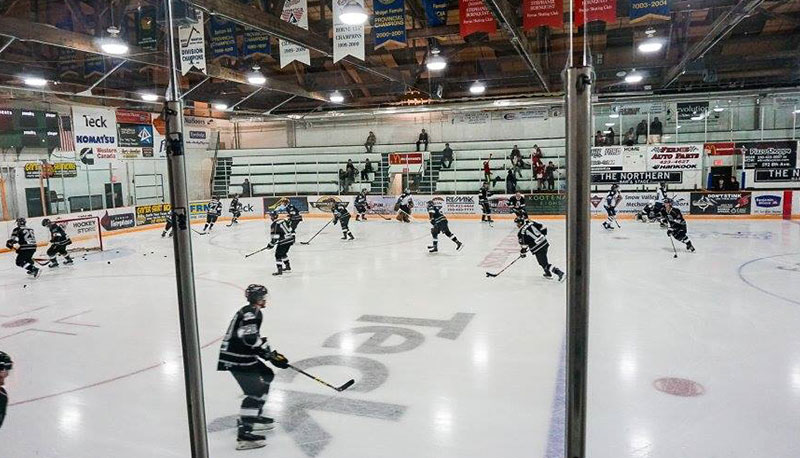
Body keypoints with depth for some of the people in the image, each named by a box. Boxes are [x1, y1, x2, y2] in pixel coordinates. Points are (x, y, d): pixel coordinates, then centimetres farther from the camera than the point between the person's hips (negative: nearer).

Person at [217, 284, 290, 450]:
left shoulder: (250, 312, 18)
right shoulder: (251, 312, -15)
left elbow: (254, 340, 22)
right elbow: (249, 337, -27)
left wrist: (274, 355, 17)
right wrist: (270, 352, -18)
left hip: (244, 356, 10)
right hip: (236, 359, -10)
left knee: (266, 375, 20)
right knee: (256, 390, -13)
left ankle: (254, 416, 27)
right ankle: (243, 433, -15)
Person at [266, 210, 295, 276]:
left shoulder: (273, 225, -11)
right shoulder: (283, 220, 12)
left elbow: (274, 237, -11)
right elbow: (290, 230, 19)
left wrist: (271, 245, -1)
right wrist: (293, 237, 28)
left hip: (283, 241, -8)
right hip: (290, 239, 8)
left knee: (278, 255, 1)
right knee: (283, 253, 26)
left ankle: (279, 270, -4)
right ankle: (288, 267, 34)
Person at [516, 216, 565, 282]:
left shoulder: (521, 233, -10)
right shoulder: (531, 223, 7)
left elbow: (524, 245, -7)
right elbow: (543, 228, 12)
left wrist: (522, 253, 9)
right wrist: (543, 236, 26)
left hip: (537, 249, -8)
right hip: (545, 243, 8)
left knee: (545, 264, -3)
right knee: (543, 260, 27)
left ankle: (560, 272, -13)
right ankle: (548, 274, 38)